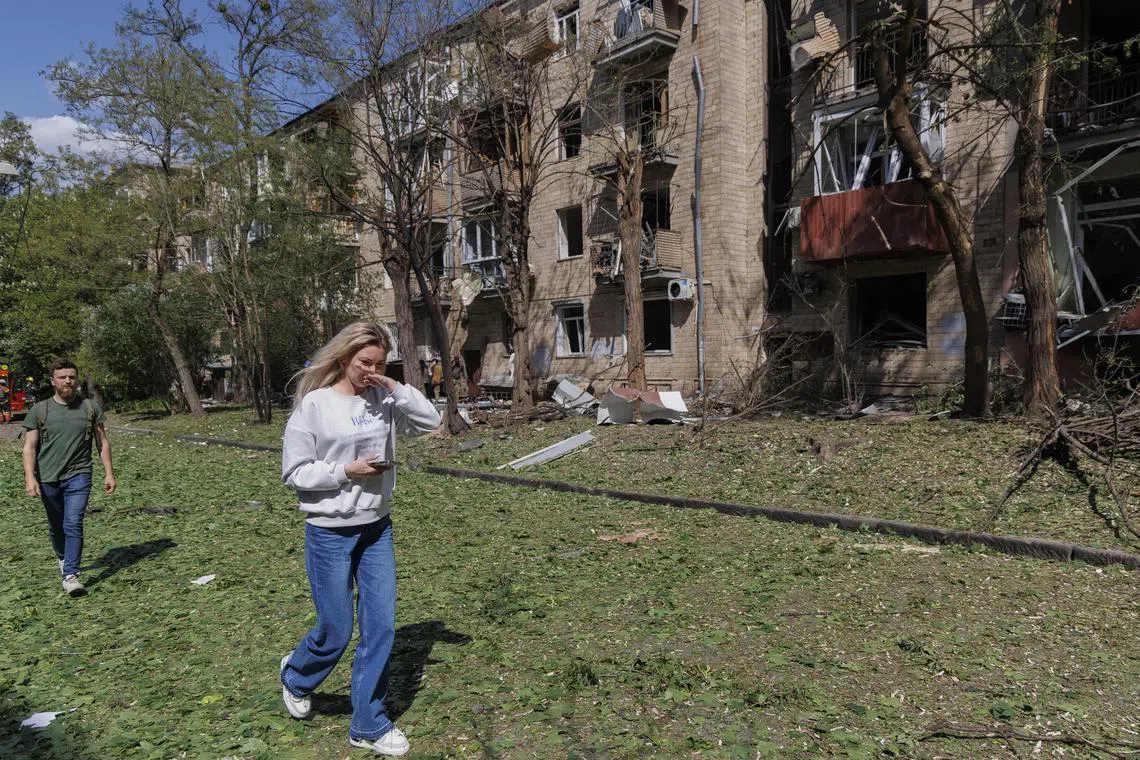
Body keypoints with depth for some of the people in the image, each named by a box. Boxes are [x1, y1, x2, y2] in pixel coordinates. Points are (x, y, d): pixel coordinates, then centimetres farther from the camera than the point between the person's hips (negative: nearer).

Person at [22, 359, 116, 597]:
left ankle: (70, 575, -10)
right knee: (56, 527, 15)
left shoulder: (90, 408, 3)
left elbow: (103, 442, 8)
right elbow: (29, 446, -1)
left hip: (78, 476, -1)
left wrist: (109, 473, 3)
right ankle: (63, 559, 41)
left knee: (73, 525, -12)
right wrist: (30, 477, -13)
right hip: (48, 478, 1)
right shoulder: (39, 411, 2)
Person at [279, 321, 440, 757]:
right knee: (336, 632, 8)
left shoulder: (382, 400, 0)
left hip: (377, 528, 4)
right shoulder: (314, 403, -12)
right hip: (330, 532, -4)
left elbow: (431, 421, -2)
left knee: (381, 627, 6)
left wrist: (395, 389, -12)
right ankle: (295, 676, 43)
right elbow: (294, 472, -9)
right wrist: (346, 470, -19)